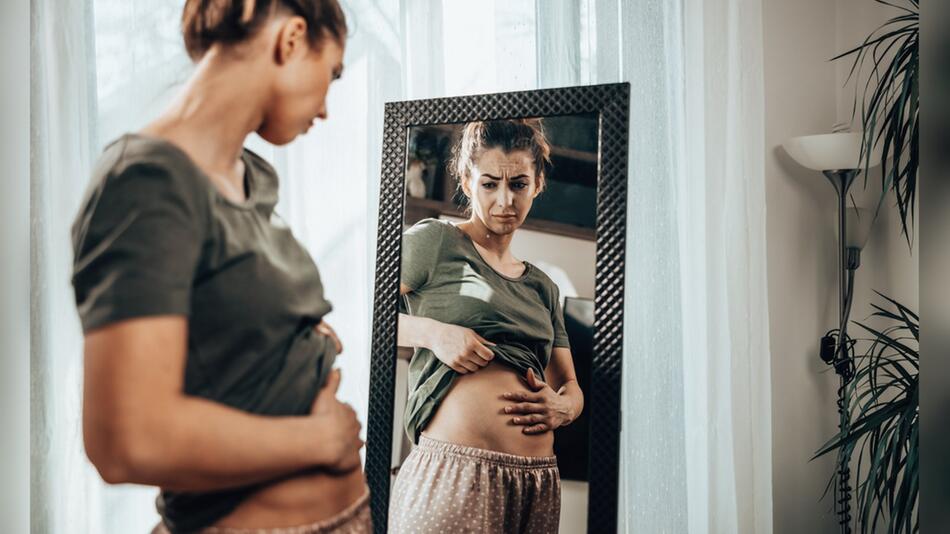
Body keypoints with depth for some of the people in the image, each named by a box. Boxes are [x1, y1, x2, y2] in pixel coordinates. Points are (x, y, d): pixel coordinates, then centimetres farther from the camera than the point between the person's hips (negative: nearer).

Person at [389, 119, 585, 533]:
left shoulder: (543, 287, 20)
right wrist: (433, 332, -16)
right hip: (454, 470, -6)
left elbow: (570, 386, 21)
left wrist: (562, 407, 0)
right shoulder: (435, 240, 3)